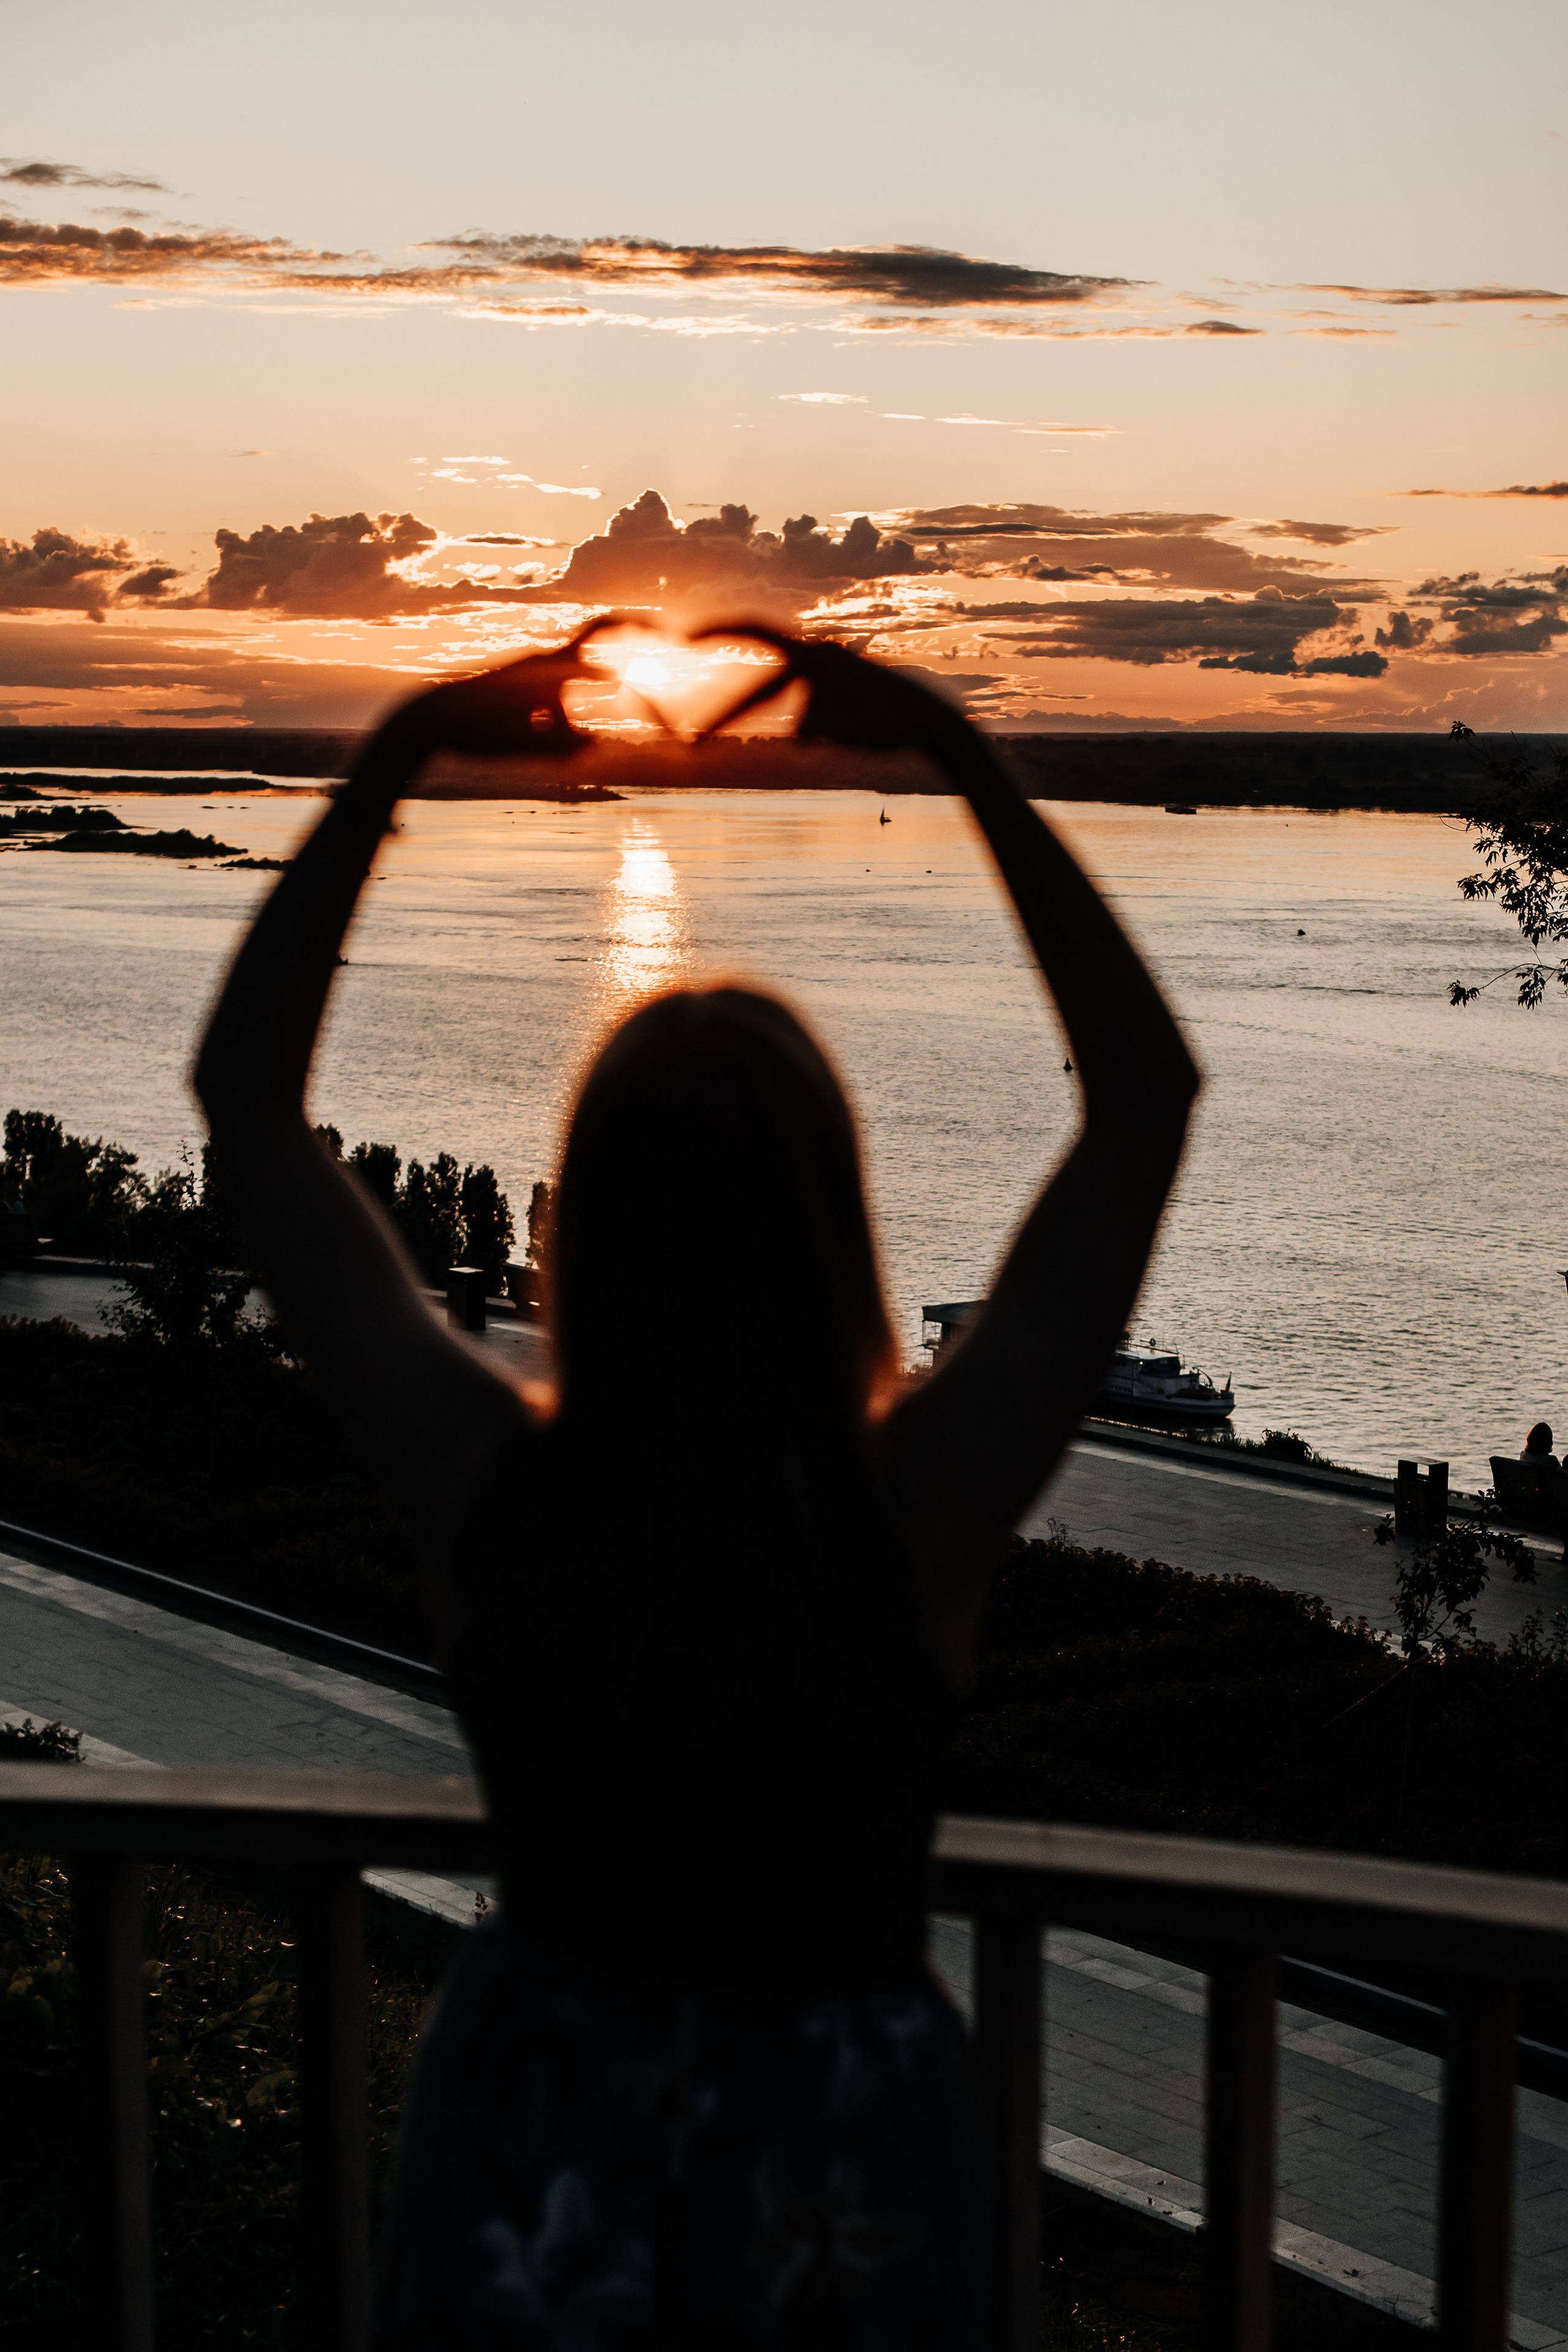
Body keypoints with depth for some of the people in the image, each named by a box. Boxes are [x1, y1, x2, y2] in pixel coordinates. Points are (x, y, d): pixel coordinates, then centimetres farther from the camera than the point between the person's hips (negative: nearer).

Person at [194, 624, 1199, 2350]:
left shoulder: (482, 1488, -23)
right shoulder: (926, 1502, -25)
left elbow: (244, 1092, -13)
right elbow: (1148, 1089, -17)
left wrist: (394, 756, -13)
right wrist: (957, 753, -17)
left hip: (541, 2153, 1)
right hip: (841, 2141, 0)